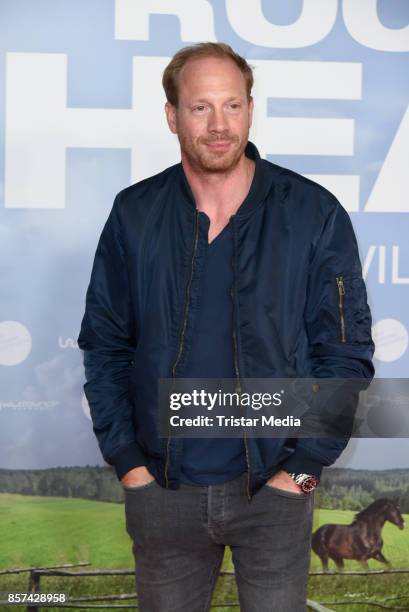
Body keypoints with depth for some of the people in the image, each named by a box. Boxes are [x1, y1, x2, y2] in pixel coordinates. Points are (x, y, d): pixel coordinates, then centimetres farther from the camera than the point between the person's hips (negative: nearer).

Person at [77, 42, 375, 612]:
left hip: (275, 487, -1)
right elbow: (104, 346, 4)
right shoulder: (134, 214, -1)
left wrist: (303, 465, -9)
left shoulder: (314, 214, -7)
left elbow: (348, 351, -4)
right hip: (160, 488, 2)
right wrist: (126, 460, -1)